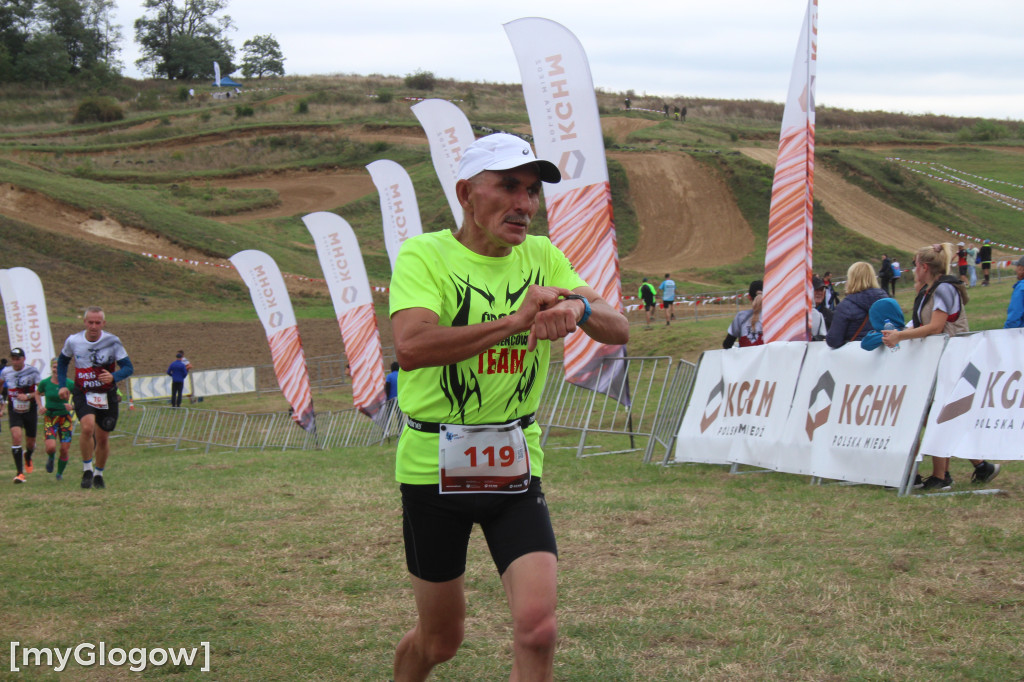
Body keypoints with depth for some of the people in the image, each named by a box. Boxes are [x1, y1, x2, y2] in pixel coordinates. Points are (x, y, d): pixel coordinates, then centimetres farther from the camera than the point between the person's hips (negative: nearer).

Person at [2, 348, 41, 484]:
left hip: (30, 410, 0)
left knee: (30, 443, 10)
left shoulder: (32, 371, -11)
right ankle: (20, 472, -17)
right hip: (14, 411, 0)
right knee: (16, 436, -21)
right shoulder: (6, 371, -3)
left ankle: (28, 457, 49)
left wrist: (28, 396, -22)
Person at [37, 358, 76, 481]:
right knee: (51, 447, -19)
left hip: (65, 418, 0)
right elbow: (37, 393, 16)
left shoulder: (70, 384, -7)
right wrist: (40, 406, 1)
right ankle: (51, 458, 18)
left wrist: (73, 406, -15)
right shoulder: (44, 383, -5)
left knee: (64, 450, -2)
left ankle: (60, 473, 22)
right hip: (50, 419, 0)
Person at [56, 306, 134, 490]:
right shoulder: (73, 341, -6)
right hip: (83, 394, 0)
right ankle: (87, 470, -6)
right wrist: (62, 384, 6)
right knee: (88, 427, -25)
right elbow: (63, 360, 15)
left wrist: (113, 377, -30)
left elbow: (128, 367, -9)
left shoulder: (112, 342, -12)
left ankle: (98, 474, 33)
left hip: (107, 395, 0)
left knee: (103, 438, 8)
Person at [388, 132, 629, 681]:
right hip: (433, 466, -3)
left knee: (537, 627, -14)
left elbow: (618, 331, -4)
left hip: (516, 465, 3)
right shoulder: (424, 255, -11)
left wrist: (579, 308, -27)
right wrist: (516, 321, -34)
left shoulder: (543, 257, 4)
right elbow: (410, 347, -29)